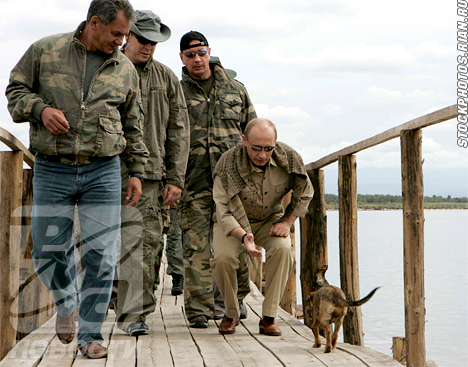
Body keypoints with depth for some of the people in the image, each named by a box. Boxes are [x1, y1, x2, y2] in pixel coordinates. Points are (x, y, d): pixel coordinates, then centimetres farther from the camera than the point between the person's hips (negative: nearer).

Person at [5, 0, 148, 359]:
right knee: (47, 251, 3)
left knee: (101, 257, -2)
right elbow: (16, 90, 8)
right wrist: (40, 109, -12)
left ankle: (91, 333, 11)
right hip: (52, 171, -1)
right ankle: (66, 302, 35)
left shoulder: (125, 69, 9)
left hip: (103, 172, 1)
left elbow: (133, 126, 16)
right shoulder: (45, 51, 2)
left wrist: (137, 171, 14)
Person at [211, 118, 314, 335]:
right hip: (234, 223, -1)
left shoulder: (288, 158, -18)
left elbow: (304, 193, 1)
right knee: (222, 257, -29)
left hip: (270, 219, 2)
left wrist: (287, 222, -9)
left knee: (283, 249, -30)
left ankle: (269, 317, -18)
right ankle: (231, 315, -2)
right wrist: (243, 236, -48)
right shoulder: (228, 164, -27)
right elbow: (224, 211, -30)